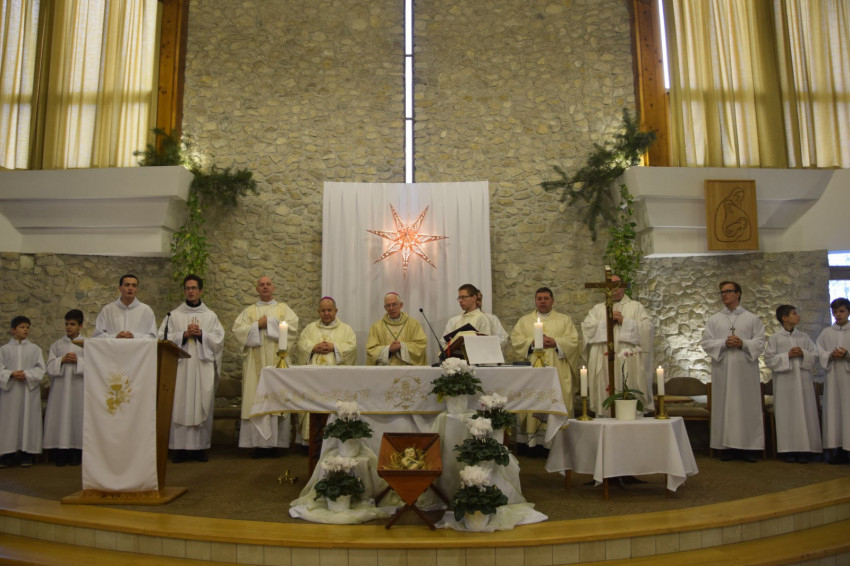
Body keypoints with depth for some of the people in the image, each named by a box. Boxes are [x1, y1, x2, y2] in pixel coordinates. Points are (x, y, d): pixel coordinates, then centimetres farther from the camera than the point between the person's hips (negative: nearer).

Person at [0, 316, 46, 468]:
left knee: (28, 419, -1)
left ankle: (26, 454, 5)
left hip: (29, 390, 0)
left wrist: (27, 374, -13)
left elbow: (40, 368, 2)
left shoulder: (35, 349, 8)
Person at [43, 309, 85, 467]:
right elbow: (50, 366, 5)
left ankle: (76, 453, 4)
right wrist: (61, 360, -11)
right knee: (61, 416, -3)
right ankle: (60, 453, 3)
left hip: (79, 388, -2)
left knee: (77, 416, -2)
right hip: (60, 388, 2)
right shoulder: (57, 345, 11)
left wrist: (78, 360, -14)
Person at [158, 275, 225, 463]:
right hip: (179, 367, 0)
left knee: (202, 405, -1)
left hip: (203, 368, 0)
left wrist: (201, 334, -10)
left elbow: (219, 339, 4)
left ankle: (200, 447, 5)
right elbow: (163, 338, 2)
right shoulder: (173, 315, 11)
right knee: (179, 405, -3)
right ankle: (179, 447, 2)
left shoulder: (210, 316, 12)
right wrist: (184, 334, -10)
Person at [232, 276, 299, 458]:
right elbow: (237, 329, 2)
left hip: (277, 361, -1)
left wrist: (269, 322, -7)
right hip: (256, 362, 1)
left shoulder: (284, 308, 14)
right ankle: (258, 443, -3)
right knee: (255, 399, -6)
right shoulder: (249, 311, 16)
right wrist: (258, 325, -8)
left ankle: (275, 443, -3)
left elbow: (293, 325, -4)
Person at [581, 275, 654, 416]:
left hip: (628, 362, -1)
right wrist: (606, 321, -5)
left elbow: (646, 328, -1)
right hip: (603, 361, 2)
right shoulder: (597, 308, 18)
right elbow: (586, 327, 3)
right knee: (605, 392, -2)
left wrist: (624, 321, -8)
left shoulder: (636, 306, 13)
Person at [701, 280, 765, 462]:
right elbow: (706, 343, 4)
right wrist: (724, 343, -12)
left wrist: (743, 343, -15)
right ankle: (727, 446, 5)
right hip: (723, 369, 1)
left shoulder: (752, 319, 9)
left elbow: (760, 343, 3)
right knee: (724, 405, 0)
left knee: (747, 406, 0)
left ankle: (747, 446, 6)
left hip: (745, 368, 0)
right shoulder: (714, 320, 11)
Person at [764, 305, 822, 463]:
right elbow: (769, 359, -3)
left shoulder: (804, 337, 11)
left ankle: (804, 449, 6)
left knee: (804, 413, 1)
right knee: (786, 414, -2)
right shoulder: (775, 338, 2)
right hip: (784, 381, -3)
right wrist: (787, 355, -12)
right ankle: (788, 449, 3)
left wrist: (803, 354, -10)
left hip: (803, 380, 3)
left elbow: (815, 356, 9)